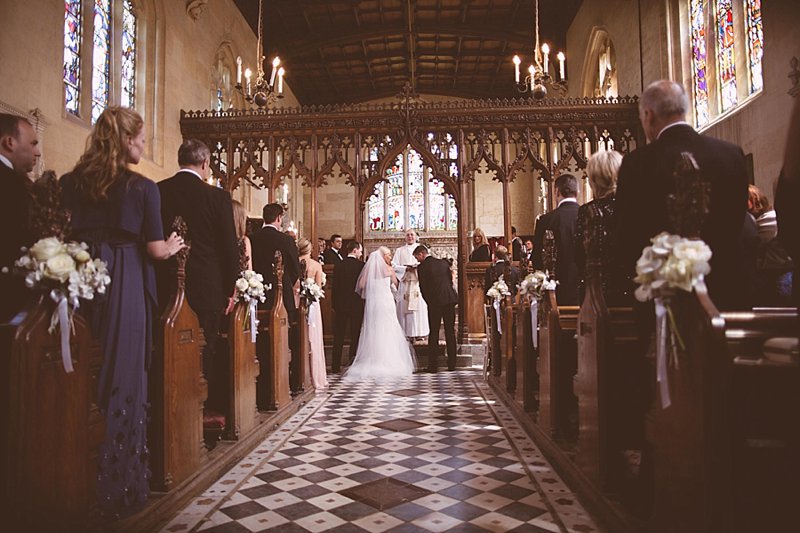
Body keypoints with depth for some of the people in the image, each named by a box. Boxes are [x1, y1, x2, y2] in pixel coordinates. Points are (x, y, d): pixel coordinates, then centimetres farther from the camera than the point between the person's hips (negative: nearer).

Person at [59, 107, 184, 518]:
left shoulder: (70, 183, 6)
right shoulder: (142, 187, -6)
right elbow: (156, 250, -6)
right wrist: (174, 245, 14)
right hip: (125, 288, -4)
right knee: (122, 378, 5)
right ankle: (117, 487, 14)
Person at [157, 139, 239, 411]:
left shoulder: (156, 192, 1)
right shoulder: (217, 197, -8)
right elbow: (229, 248, -7)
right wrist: (230, 289, 4)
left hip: (166, 289, 3)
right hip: (206, 290, -3)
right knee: (204, 356, 8)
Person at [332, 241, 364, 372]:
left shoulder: (338, 265, -1)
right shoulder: (362, 265, -9)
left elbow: (335, 286, 1)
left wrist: (334, 305, 8)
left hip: (340, 304, 2)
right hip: (357, 304, -2)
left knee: (338, 336, 8)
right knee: (355, 335, 8)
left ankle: (336, 365, 8)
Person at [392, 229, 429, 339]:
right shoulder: (400, 250, 13)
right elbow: (394, 265, 4)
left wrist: (418, 266, -16)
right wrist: (406, 268, -11)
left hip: (418, 281, 0)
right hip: (404, 282, 0)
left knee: (419, 306, -6)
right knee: (404, 307, -5)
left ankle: (419, 332, -2)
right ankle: (405, 333, -2)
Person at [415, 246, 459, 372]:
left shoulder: (421, 267, -6)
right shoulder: (443, 263, 9)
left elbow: (423, 287, -3)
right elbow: (451, 280, 13)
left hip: (435, 302, -4)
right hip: (450, 300, 4)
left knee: (434, 333, 4)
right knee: (450, 332, 10)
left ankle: (433, 365, 5)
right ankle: (452, 364, 14)